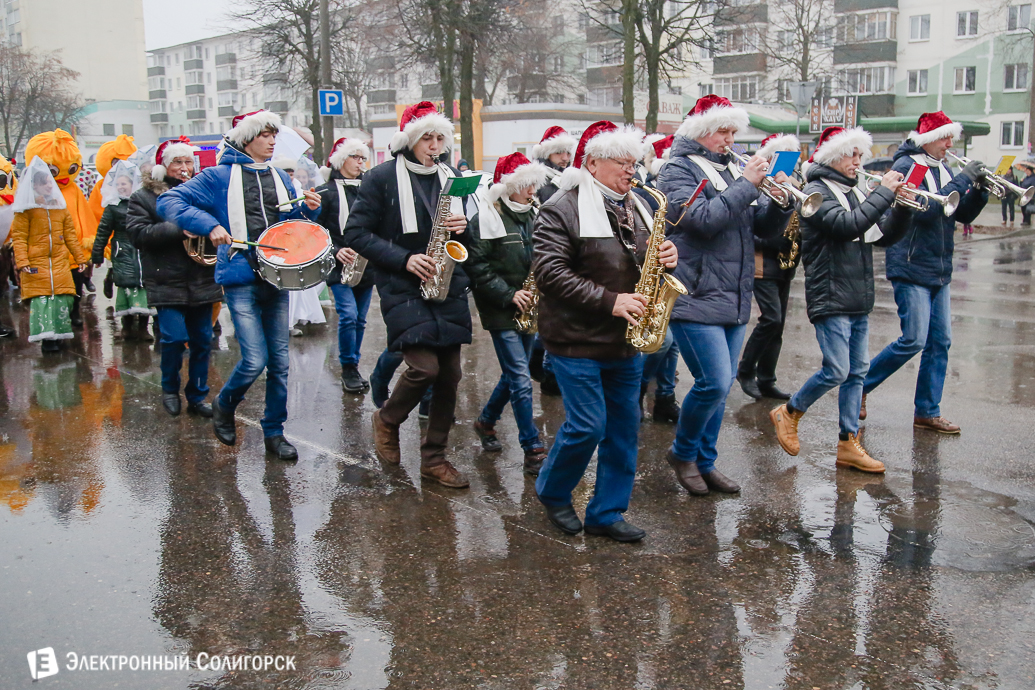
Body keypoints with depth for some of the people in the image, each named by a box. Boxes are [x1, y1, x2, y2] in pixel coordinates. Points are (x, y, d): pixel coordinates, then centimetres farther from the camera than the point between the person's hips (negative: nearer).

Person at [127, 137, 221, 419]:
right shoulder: (144, 197, 4)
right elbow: (138, 234, -9)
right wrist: (178, 229, -17)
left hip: (201, 282, 3)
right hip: (168, 283, -3)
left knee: (202, 341, 5)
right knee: (175, 338, -10)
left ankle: (197, 396, 19)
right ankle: (170, 390, 15)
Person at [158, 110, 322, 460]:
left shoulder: (280, 178, 16)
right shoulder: (220, 176, 0)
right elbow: (169, 201, -5)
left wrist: (308, 209, 3)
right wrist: (210, 225, -18)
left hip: (277, 276, 5)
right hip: (241, 278, -5)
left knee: (279, 361, 4)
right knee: (255, 360, -11)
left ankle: (274, 432, 18)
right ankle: (224, 406, 19)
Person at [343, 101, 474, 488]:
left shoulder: (451, 177, 13)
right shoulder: (382, 178, -3)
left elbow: (462, 220, 21)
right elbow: (356, 233, -5)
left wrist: (463, 225, -4)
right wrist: (403, 259, -15)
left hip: (449, 286, 5)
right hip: (403, 287, -5)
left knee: (450, 375, 3)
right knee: (425, 367, -18)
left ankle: (435, 458, 17)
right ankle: (387, 421, 14)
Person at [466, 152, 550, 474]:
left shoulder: (532, 215, 10)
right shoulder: (487, 216, -11)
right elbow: (477, 265, -15)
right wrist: (508, 295, -18)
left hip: (528, 306, 7)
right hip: (501, 309, -7)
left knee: (514, 374, 14)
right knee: (521, 379, -8)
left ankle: (486, 421, 37)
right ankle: (534, 450, -2)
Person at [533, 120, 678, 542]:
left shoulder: (636, 208, 13)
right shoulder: (562, 209, -11)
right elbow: (549, 272, -19)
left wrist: (667, 258, -3)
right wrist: (609, 301, -23)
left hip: (626, 341, 7)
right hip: (577, 339, -7)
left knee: (624, 428, 9)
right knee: (588, 426, -6)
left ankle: (607, 514, 22)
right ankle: (552, 493, 21)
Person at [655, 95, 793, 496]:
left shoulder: (732, 168, 15)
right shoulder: (678, 170, -5)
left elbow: (765, 227, 14)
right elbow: (703, 219, -21)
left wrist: (780, 201, -6)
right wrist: (746, 185, -18)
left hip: (734, 300, 7)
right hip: (695, 299, -7)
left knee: (719, 387, 11)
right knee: (714, 384, -11)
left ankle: (705, 462, 24)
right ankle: (682, 452, 12)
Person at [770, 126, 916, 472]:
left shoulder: (854, 192, 16)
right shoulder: (817, 191, -9)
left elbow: (886, 236, 15)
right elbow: (848, 225, -25)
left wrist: (903, 206, -1)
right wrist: (884, 192, -20)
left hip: (858, 300, 8)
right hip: (830, 298, -8)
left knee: (857, 372, 8)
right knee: (836, 371, -10)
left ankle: (848, 444, 14)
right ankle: (789, 413, 13)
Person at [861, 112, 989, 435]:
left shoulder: (940, 170, 14)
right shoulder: (905, 166, -10)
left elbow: (963, 215, 14)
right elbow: (926, 209, -23)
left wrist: (979, 189, -3)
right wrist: (962, 180, -19)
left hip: (938, 271, 8)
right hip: (911, 267, -8)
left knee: (940, 342, 6)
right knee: (914, 340, -11)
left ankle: (927, 412, 13)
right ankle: (860, 386, 7)